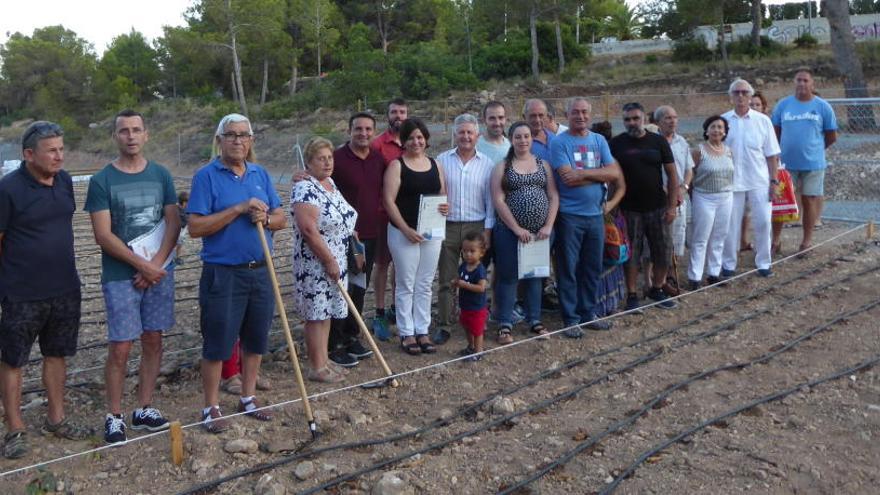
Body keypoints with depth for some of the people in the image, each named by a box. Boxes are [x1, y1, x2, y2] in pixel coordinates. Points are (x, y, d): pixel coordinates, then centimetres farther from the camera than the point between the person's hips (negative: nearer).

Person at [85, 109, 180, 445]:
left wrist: (157, 263, -10)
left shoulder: (161, 175, 6)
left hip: (159, 271, 4)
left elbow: (173, 223, 3)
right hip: (120, 276, -3)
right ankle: (114, 416, 10)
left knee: (153, 341, 8)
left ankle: (144, 410, 20)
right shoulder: (102, 180, -4)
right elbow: (103, 235, -9)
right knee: (121, 347, -3)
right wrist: (142, 265, -13)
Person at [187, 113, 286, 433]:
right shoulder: (207, 176, -8)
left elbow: (281, 218, 10)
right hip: (223, 273, -5)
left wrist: (265, 218, -13)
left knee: (256, 340, 14)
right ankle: (211, 408, 17)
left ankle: (248, 399, 30)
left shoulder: (260, 174, 9)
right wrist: (239, 209, -20)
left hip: (260, 272, 5)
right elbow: (195, 227, -15)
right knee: (217, 343, 3)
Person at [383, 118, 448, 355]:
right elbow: (389, 200, -11)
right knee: (406, 285, 3)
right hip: (403, 232, -4)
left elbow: (443, 194, 17)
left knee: (425, 285, 11)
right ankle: (407, 333, 12)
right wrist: (406, 229, -18)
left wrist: (446, 206, -7)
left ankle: (422, 331, 20)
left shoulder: (435, 165, 10)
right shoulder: (396, 165, -5)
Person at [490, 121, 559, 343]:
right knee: (508, 276, 1)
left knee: (535, 275, 11)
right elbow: (498, 201, -8)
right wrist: (517, 229, -13)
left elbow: (553, 196, 5)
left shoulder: (543, 164, 9)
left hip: (540, 232, 3)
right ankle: (505, 324, 8)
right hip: (510, 231, -3)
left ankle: (534, 320, 23)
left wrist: (548, 226, -6)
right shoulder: (502, 167, 0)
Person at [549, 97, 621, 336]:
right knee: (568, 269, 2)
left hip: (595, 214, 5)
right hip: (569, 215, -5)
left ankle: (588, 313, 26)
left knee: (593, 267, 12)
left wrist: (583, 174, -14)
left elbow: (614, 172, -3)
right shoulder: (559, 143, -6)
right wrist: (599, 175, -8)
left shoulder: (599, 140, 9)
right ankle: (570, 318, 11)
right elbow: (568, 178, -18)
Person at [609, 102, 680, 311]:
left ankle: (657, 290, 26)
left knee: (663, 251, 7)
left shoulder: (658, 141, 2)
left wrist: (672, 206, -3)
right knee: (631, 254, 4)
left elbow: (672, 173, 2)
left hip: (658, 208, 2)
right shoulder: (616, 144, -1)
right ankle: (632, 296, 16)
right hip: (629, 210, -2)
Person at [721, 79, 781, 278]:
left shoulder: (762, 120, 2)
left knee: (762, 222, 2)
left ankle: (763, 263, 16)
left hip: (759, 181, 0)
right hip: (731, 182, 0)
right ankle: (728, 264, 18)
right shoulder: (723, 120, 2)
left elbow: (771, 155, 4)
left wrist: (773, 180, -1)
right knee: (730, 225, 5)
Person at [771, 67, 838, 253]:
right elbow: (775, 132, 9)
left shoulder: (823, 107, -1)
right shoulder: (783, 104, 2)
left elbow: (831, 136, 5)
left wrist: (814, 148, 10)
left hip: (813, 163, -1)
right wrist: (786, 149, 7)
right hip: (786, 163, 1)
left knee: (810, 200, 7)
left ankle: (807, 239, 18)